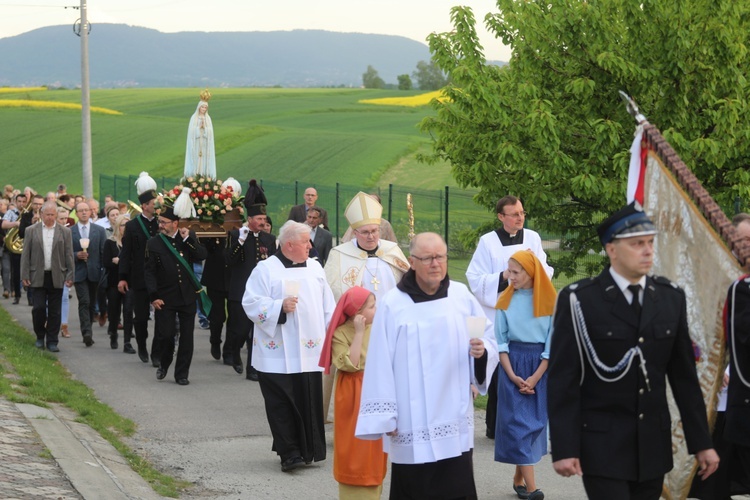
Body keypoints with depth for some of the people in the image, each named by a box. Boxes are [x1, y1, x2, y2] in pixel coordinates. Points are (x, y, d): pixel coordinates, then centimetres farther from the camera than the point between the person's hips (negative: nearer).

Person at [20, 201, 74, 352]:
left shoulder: (64, 232, 5)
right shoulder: (31, 231, 4)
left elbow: (69, 255, 4)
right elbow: (25, 254, 4)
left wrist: (70, 276, -1)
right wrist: (25, 276, -2)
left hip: (56, 277, 1)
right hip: (38, 277, -1)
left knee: (55, 311, 3)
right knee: (39, 307, -5)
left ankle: (52, 341, 10)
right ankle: (40, 336, 16)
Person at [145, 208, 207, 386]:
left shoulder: (189, 237, 3)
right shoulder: (154, 243, -1)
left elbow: (202, 255, -8)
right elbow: (149, 272, -1)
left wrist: (188, 239, -14)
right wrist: (153, 297, -8)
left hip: (187, 297, 2)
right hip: (165, 298, -2)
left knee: (187, 336, 3)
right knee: (167, 334, -3)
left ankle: (182, 374, 13)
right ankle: (164, 364, 25)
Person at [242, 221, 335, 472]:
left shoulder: (314, 268, 13)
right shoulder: (266, 269, -3)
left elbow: (328, 306, 16)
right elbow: (251, 303, -8)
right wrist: (280, 307, -19)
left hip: (309, 353, 5)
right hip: (278, 355, -4)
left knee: (309, 402, 5)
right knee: (282, 405, -5)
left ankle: (307, 451, 15)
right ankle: (289, 454, -1)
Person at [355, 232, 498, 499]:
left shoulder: (462, 296, 5)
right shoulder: (392, 305, -5)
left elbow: (490, 338, 11)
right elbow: (380, 364, -5)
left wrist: (483, 350, -13)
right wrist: (384, 417, -6)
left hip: (455, 424, 3)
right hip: (412, 427, -2)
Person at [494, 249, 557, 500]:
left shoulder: (549, 301, -3)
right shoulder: (506, 300, 1)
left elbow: (553, 343, -3)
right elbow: (501, 341, 2)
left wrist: (535, 377, -11)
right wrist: (512, 375, -9)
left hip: (540, 366, 0)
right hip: (512, 364, 0)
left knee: (535, 421, 3)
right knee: (518, 422, -8)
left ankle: (519, 478, 17)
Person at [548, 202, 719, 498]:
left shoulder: (671, 298, 7)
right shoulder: (579, 301, -7)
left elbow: (684, 376, 10)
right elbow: (562, 380, -8)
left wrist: (701, 442, 9)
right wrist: (564, 449, -13)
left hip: (654, 446, 5)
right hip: (602, 445, -4)